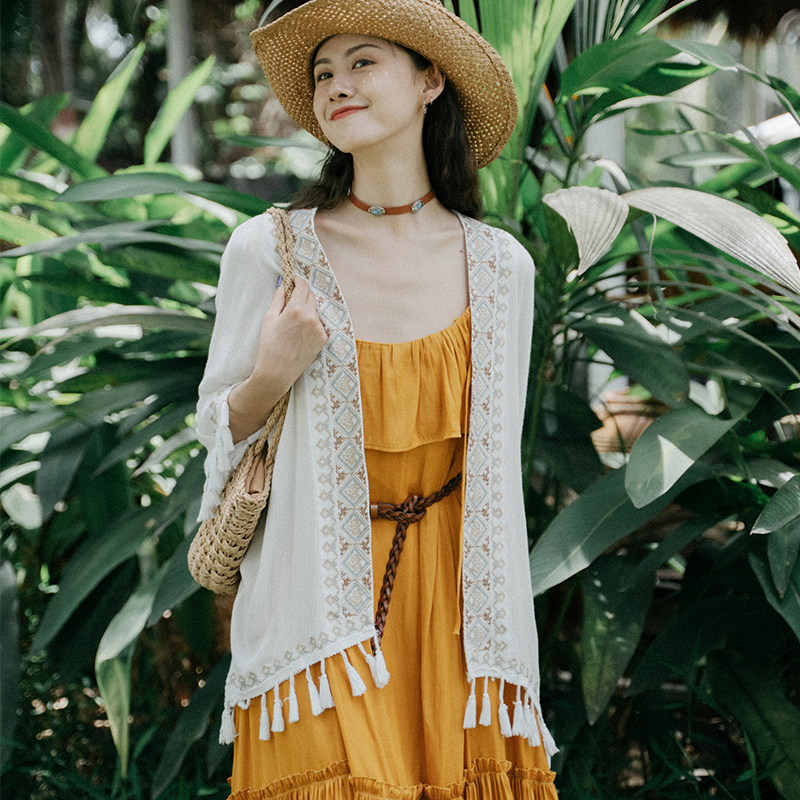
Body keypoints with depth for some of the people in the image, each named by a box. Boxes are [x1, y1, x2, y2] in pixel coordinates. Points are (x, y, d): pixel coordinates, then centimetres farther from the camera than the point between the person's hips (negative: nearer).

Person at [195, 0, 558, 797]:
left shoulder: (500, 266, 2)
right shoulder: (269, 249, -4)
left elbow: (497, 470, 9)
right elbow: (215, 430, 5)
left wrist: (504, 653, 10)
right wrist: (272, 376, -16)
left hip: (449, 604, 2)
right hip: (319, 604, -1)